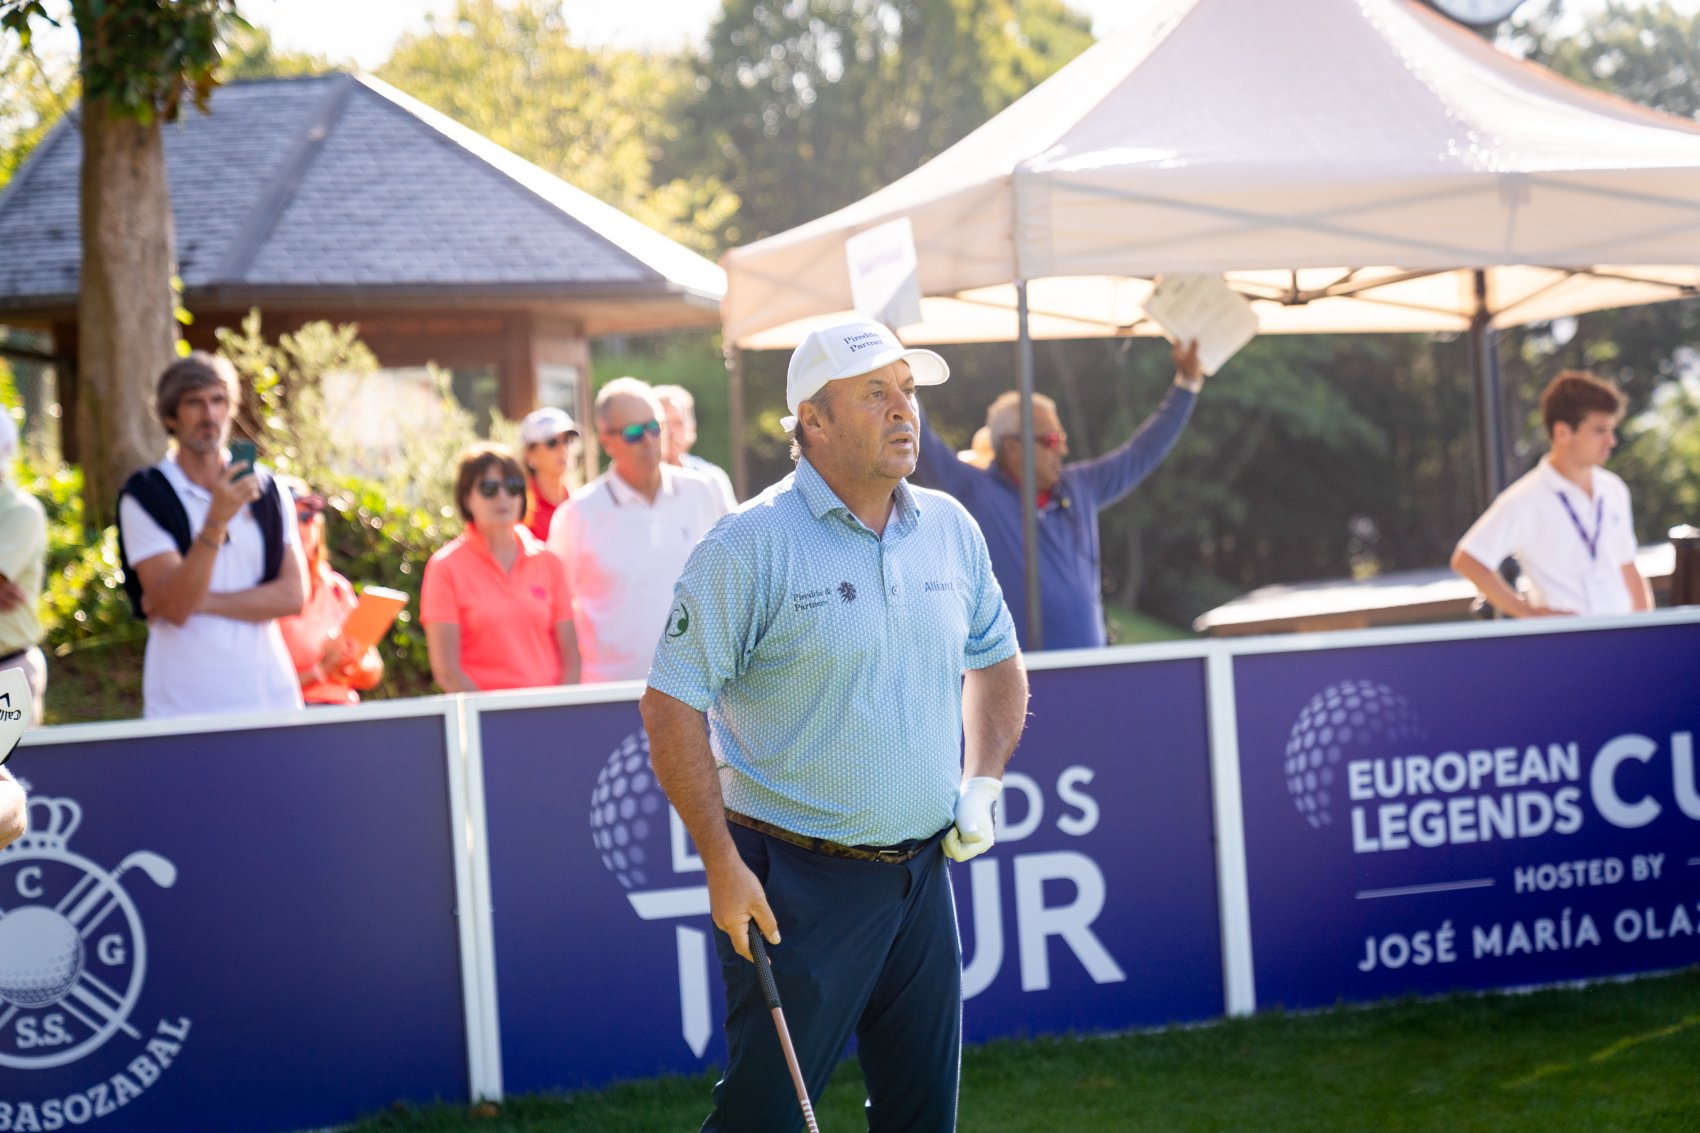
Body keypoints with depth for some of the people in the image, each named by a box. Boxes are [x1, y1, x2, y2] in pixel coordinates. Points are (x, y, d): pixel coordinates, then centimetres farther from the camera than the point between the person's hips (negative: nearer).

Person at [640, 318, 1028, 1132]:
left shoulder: (951, 530, 8)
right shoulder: (752, 543, -11)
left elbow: (996, 661, 24)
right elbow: (671, 704, -11)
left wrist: (981, 784, 9)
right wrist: (722, 866, -14)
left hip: (921, 873, 6)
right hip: (797, 884, -6)